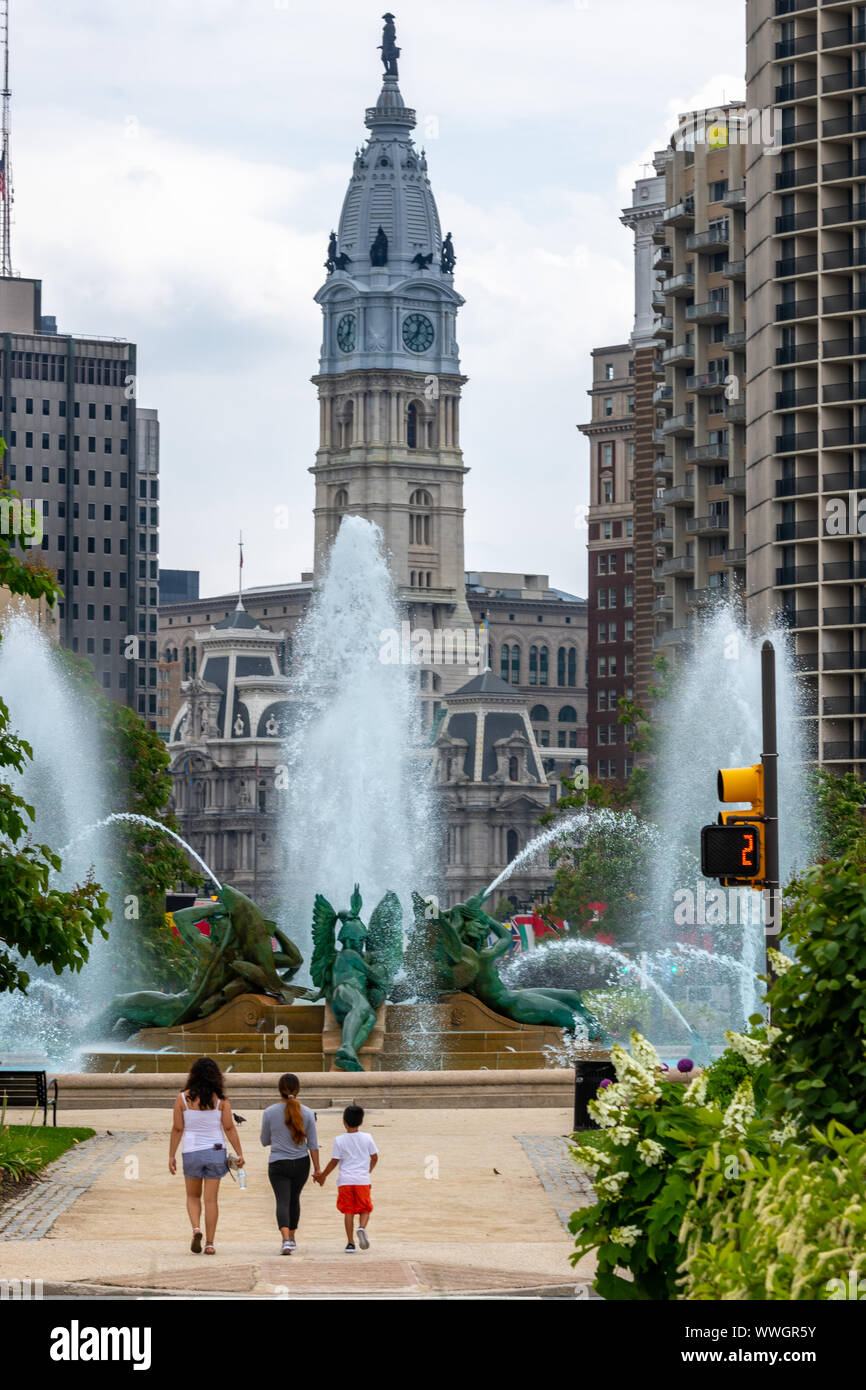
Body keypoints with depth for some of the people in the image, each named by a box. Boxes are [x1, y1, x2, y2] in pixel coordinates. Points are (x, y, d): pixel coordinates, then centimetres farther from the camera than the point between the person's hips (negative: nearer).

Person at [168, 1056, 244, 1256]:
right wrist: (239, 1153, 1)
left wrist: (171, 1156, 2)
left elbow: (177, 1129, -4)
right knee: (211, 1199, 5)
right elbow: (229, 1128, -5)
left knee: (193, 1196, 17)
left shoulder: (183, 1098, -5)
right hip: (216, 1151, 0)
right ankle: (209, 1243, 3)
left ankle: (196, 1229, -7)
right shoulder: (220, 1099, -4)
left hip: (192, 1152, 0)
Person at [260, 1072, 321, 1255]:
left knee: (283, 1201, -6)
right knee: (294, 1198, 20)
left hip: (278, 1164, -2)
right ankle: (292, 1237, 31)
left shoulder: (270, 1113, -6)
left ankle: (286, 1239, -28)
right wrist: (317, 1168, 4)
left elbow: (265, 1141, 5)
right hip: (301, 1163, 2)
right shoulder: (307, 1113, -4)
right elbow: (313, 1144, -2)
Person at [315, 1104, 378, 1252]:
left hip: (345, 1180, 0)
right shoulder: (367, 1137, 1)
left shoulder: (340, 1140, -3)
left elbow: (334, 1162, 0)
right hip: (362, 1180, 0)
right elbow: (375, 1157, 10)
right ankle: (362, 1227, -21)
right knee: (365, 1209, 9)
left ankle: (350, 1243, 1)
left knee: (348, 1212, 5)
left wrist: (323, 1176, 14)